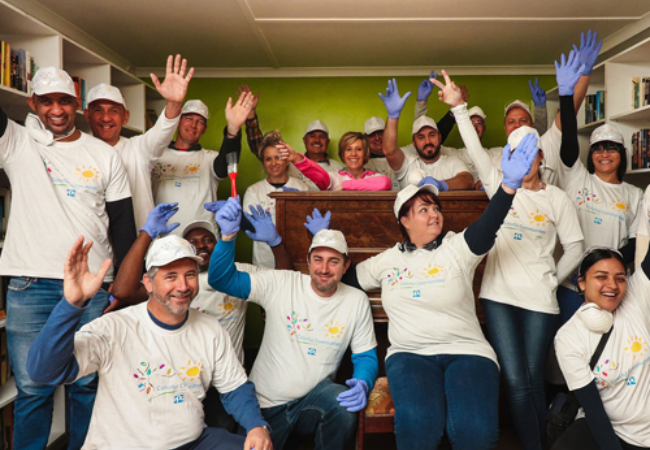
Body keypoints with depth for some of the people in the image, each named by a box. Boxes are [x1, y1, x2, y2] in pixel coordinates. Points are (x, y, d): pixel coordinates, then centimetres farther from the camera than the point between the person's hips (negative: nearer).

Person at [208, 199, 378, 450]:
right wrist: (228, 235, -32)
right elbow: (221, 279, -15)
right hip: (264, 403, 0)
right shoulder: (280, 285, -10)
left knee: (344, 403, -29)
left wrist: (363, 384, -20)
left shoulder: (357, 301, -3)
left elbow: (366, 356, 3)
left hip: (314, 398, 0)